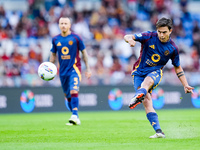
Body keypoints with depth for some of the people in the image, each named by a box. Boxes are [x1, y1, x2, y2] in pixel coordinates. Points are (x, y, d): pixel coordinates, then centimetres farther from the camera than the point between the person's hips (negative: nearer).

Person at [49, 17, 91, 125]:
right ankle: (75, 119, 19)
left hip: (74, 69, -4)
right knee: (68, 96, 9)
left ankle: (75, 115, -31)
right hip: (63, 71, 4)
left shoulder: (75, 38, -3)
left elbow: (84, 52, 5)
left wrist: (88, 68, 4)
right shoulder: (55, 39, 7)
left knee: (73, 91, -24)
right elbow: (53, 55, 18)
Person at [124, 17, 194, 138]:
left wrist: (186, 85, 9)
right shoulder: (149, 37, -5)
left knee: (148, 80, -38)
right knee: (147, 101, -19)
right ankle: (159, 132, -24)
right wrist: (130, 40, -37)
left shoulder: (173, 48, 1)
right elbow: (127, 37, -11)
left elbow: (178, 67, 15)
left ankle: (138, 96, -70)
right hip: (139, 72, 0)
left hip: (156, 72, 0)